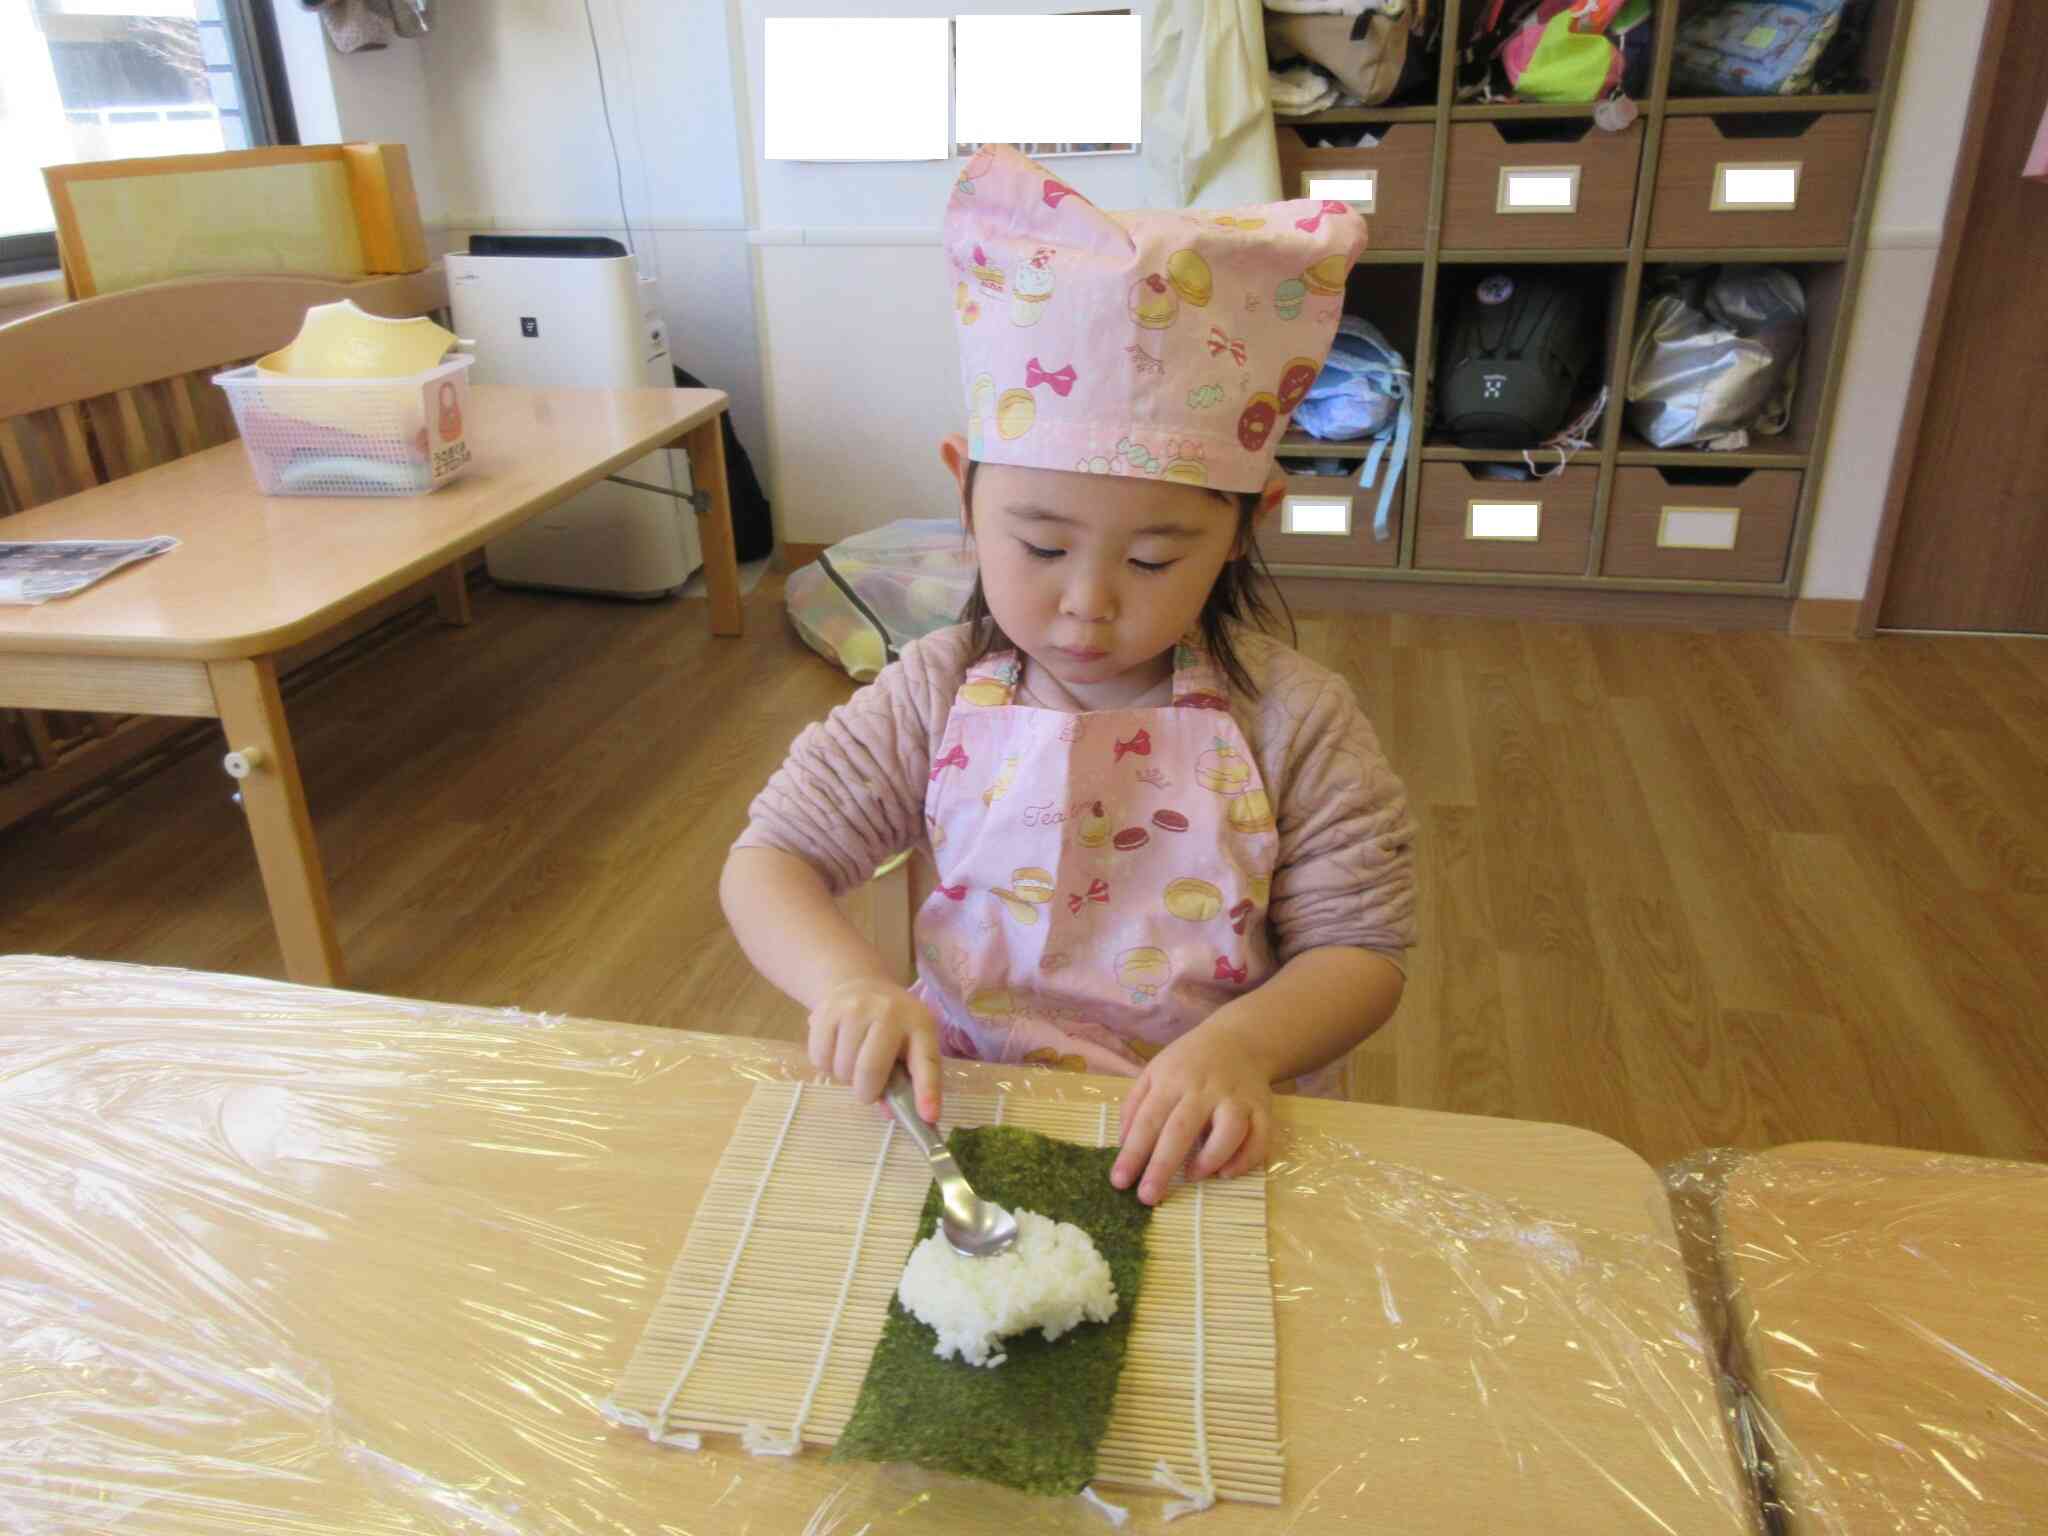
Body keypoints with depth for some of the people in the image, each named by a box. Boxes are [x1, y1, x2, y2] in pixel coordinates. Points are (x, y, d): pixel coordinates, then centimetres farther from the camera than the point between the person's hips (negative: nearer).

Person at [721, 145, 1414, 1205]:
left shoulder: (1292, 721, -8)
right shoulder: (936, 697, -4)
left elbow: (1360, 952, -4)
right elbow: (768, 860, -1)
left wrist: (1240, 1045, -24)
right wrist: (847, 982, -21)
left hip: (1201, 1144, 0)